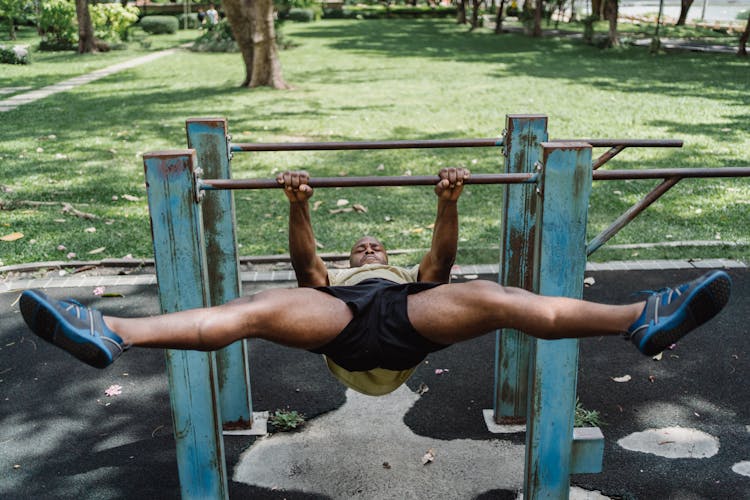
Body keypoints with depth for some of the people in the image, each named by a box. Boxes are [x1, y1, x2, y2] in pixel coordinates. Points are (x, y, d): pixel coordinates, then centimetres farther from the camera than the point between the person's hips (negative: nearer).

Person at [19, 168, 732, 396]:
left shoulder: (412, 279, 42)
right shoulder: (330, 284, 41)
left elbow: (442, 257, 20)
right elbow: (305, 261, 19)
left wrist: (449, 202, 2)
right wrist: (298, 206, 2)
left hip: (406, 319, 0)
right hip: (340, 323, 0)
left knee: (487, 296, -26)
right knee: (256, 308, -26)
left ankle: (639, 318, -39)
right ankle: (112, 333, -41)